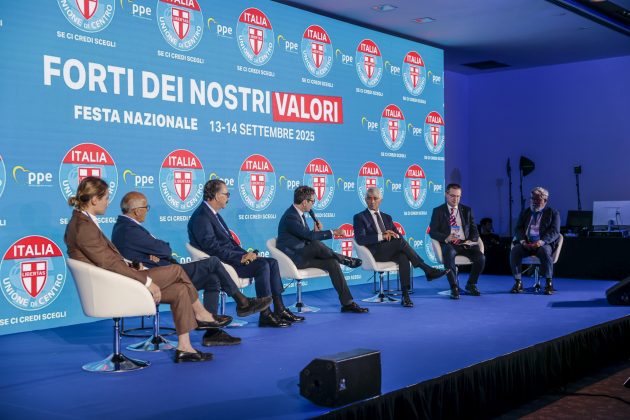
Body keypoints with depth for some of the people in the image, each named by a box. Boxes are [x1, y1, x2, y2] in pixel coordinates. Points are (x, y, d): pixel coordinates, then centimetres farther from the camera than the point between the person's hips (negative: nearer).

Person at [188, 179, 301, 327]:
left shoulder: (213, 214, 17)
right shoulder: (201, 217, -15)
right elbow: (213, 248, -22)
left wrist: (246, 254, 5)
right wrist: (241, 258, -21)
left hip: (231, 257, 10)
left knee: (272, 262, -2)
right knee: (262, 265, -24)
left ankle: (280, 309, -2)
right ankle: (265, 315, -18)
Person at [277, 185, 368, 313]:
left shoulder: (299, 214, 12)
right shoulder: (290, 217, -19)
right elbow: (309, 235, -27)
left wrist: (316, 232, -6)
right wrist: (333, 232, -20)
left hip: (303, 255, 9)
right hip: (293, 259, -9)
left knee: (332, 263, -10)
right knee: (316, 245, -33)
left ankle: (347, 303, -11)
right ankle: (345, 260, -8)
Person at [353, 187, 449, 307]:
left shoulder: (387, 217, 25)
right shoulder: (359, 217, 8)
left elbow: (399, 236, 18)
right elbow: (360, 239, -9)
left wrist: (393, 234, -6)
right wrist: (381, 236, -18)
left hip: (391, 252, 5)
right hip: (375, 253, -4)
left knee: (403, 257, -31)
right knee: (400, 241, -29)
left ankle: (405, 295, -37)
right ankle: (428, 270, -23)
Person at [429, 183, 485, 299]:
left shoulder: (467, 210, 18)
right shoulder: (438, 211, 9)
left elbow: (474, 232, 15)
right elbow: (432, 232, 0)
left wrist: (469, 241, -8)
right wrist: (446, 238, -19)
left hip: (465, 244, 3)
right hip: (448, 244, -3)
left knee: (481, 257, -25)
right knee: (449, 254, -39)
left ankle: (471, 284, 1)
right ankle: (454, 288, -28)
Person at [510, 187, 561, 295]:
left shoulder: (553, 213, 10)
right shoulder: (525, 213, 20)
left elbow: (555, 231, -3)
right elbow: (518, 229, 10)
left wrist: (541, 242, -21)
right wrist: (523, 241, -12)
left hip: (544, 244, -3)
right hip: (526, 244, 3)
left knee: (544, 251, -37)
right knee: (514, 251, -29)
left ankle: (549, 283, -25)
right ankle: (518, 283, -22)